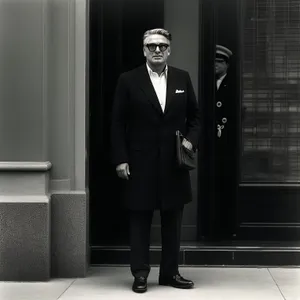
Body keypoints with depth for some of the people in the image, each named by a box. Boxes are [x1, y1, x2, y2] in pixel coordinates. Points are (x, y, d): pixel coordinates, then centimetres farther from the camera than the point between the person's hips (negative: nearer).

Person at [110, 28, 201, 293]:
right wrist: (120, 159, -9)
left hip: (174, 162, 3)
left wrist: (191, 140, -4)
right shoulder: (128, 80, -2)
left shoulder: (183, 78, 7)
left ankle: (170, 272, 19)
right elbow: (118, 123, -3)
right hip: (140, 162, -3)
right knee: (140, 220, 3)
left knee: (173, 220, 9)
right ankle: (140, 273, 12)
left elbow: (195, 115, 13)